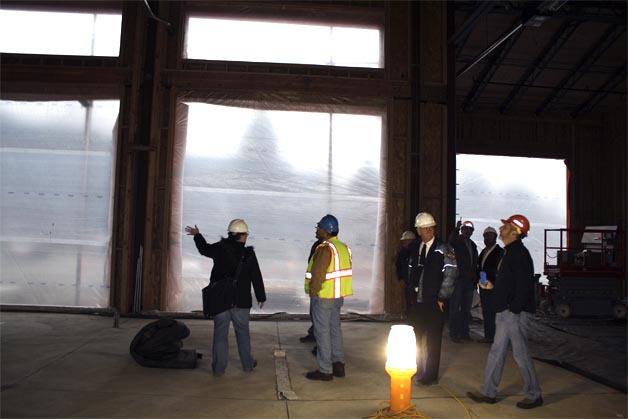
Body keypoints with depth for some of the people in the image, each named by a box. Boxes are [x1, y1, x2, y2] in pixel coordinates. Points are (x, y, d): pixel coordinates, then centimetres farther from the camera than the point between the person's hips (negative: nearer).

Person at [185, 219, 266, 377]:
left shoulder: (219, 248, -4)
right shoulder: (249, 254, -8)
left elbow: (204, 249, 17)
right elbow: (257, 278, -4)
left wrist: (197, 235, 36)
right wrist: (261, 297, 8)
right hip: (241, 301, -1)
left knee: (220, 333, 8)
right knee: (242, 332, 14)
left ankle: (218, 368, 11)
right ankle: (247, 364, 24)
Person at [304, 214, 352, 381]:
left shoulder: (325, 248, -19)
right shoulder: (343, 247, 8)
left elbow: (318, 274, -22)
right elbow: (345, 272, 11)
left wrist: (313, 293, -13)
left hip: (323, 297, -9)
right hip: (338, 295, 9)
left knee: (322, 332, 0)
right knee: (335, 329, 17)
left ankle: (325, 370, 7)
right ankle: (338, 365, 25)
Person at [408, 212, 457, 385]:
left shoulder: (443, 249, -8)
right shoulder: (415, 247, 8)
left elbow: (450, 274, -9)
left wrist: (441, 298, -10)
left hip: (435, 301, -4)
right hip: (417, 300, 5)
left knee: (433, 340, 4)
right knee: (416, 337, 11)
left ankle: (430, 375, 16)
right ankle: (418, 371, 27)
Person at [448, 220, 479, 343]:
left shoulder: (472, 245, 16)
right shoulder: (457, 241, -4)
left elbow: (475, 264, 16)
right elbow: (451, 242, -32)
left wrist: (475, 280, 12)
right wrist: (456, 229, -39)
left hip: (469, 281, 7)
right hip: (458, 280, -7)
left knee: (466, 309, 12)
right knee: (455, 308, -1)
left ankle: (464, 333, 21)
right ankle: (454, 334, 6)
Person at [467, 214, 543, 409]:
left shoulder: (519, 253, -17)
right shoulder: (511, 252, 14)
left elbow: (524, 285, -23)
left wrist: (514, 310, -22)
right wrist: (492, 285, 15)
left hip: (515, 313, -10)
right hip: (505, 313, 10)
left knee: (521, 354, 2)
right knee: (496, 352, 13)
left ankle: (534, 395, 17)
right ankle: (489, 393, 21)